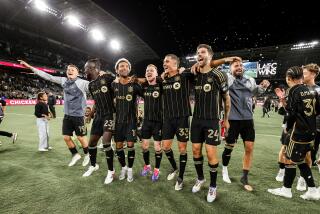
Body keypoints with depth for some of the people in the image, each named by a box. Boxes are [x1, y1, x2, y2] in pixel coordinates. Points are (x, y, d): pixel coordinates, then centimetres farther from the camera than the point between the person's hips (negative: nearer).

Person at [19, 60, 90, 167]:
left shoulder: (82, 83, -13)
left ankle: (87, 155, 28)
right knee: (66, 137, 10)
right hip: (67, 115, 6)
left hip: (78, 115, -6)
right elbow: (48, 76, 10)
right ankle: (76, 155, 30)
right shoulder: (63, 80, 4)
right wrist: (30, 67, 11)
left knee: (81, 137, 5)